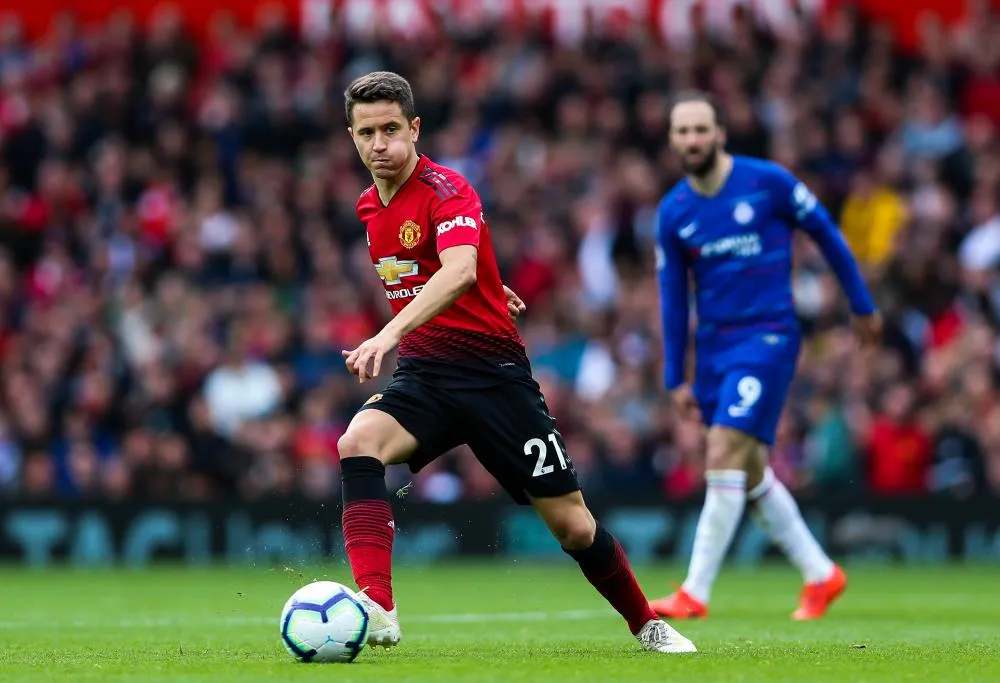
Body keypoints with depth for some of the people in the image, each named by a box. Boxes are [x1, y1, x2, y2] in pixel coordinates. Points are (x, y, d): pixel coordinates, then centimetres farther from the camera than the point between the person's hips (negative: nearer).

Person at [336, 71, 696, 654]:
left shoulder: (446, 190, -15)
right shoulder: (371, 207, 9)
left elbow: (458, 271, -34)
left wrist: (390, 333, -47)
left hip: (493, 373, -5)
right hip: (423, 374, 5)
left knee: (571, 523, -1)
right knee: (358, 442, -28)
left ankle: (648, 625, 23)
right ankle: (377, 608, -37)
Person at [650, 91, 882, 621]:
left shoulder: (766, 182, -8)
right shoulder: (673, 211, 3)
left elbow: (826, 234, 4)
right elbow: (673, 297, 10)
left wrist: (862, 305, 10)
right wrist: (675, 379, 9)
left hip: (767, 337, -5)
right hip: (713, 346, 5)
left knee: (724, 458, -15)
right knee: (749, 474, 9)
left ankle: (695, 593, -12)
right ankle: (821, 574, 26)